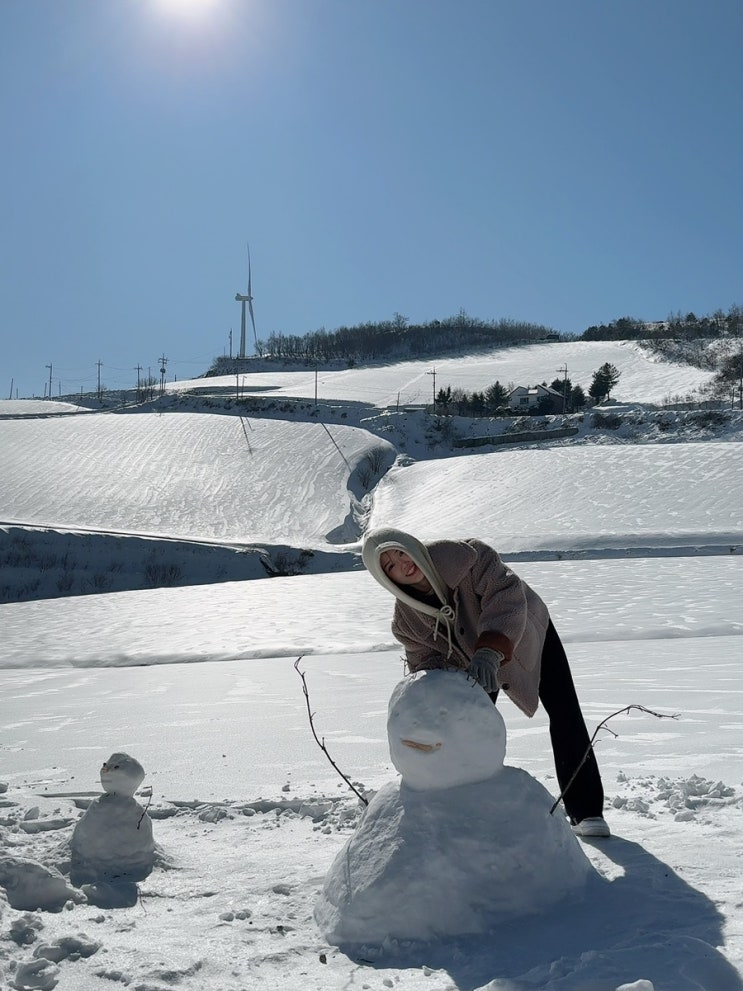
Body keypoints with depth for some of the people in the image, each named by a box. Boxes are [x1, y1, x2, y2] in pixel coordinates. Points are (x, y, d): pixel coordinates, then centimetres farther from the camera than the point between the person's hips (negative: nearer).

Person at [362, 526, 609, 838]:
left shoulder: (466, 555, -38)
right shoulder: (405, 620, -22)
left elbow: (506, 594, -46)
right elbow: (425, 660, -14)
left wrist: (490, 651, -59)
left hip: (530, 637, -3)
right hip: (475, 663, 3)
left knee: (565, 716, -9)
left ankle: (586, 811, 0)